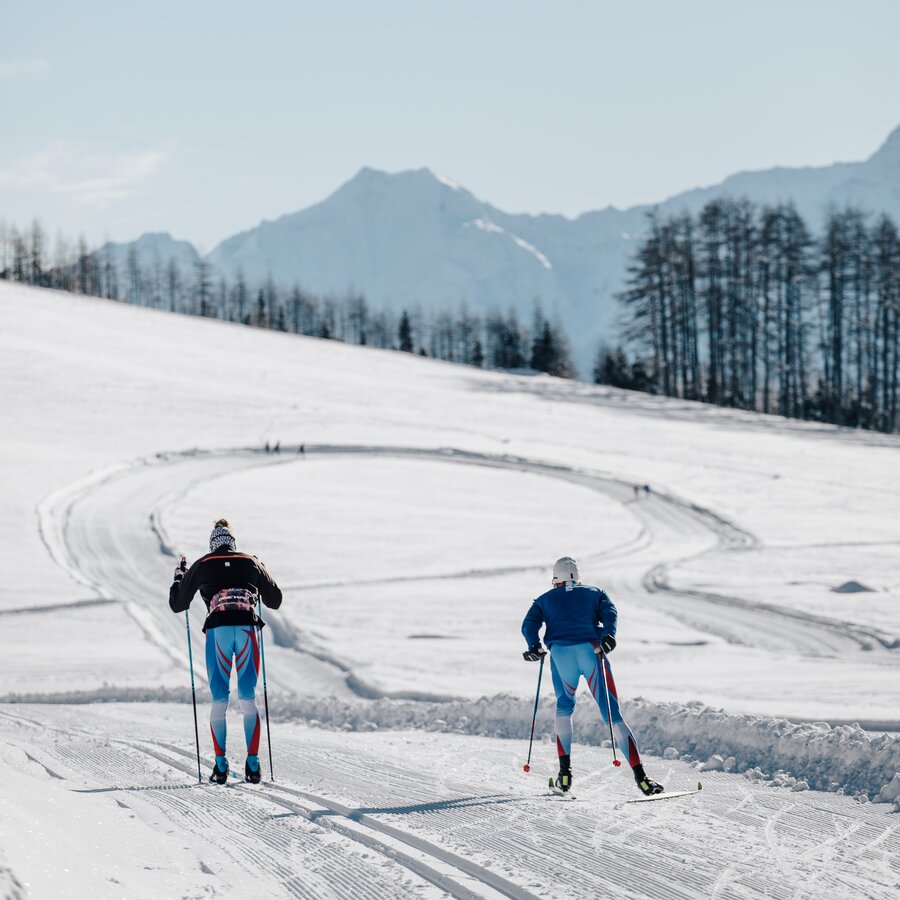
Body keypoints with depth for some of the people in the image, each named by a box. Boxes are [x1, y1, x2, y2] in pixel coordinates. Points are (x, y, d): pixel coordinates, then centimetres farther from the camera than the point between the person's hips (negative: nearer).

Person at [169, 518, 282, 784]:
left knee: (219, 700, 6)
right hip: (247, 628, 1)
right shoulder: (251, 563, 16)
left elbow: (177, 604, 22)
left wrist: (179, 576, 39)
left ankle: (220, 764, 0)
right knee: (248, 699, 5)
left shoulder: (201, 566, 14)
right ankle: (252, 763, -2)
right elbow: (275, 600, 24)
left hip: (217, 629, -1)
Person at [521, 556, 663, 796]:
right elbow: (609, 612, 4)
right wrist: (608, 635, -10)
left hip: (561, 653, 0)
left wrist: (534, 647, -4)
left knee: (564, 707, 27)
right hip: (592, 651, 0)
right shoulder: (595, 593, 25)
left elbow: (529, 625, 9)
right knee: (612, 715, -3)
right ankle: (640, 776, -16)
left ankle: (565, 771, 16)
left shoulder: (545, 600, 26)